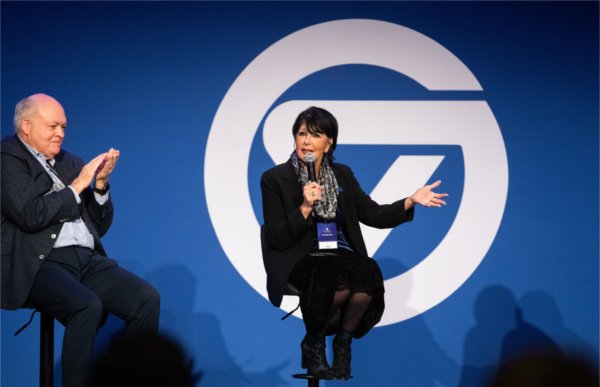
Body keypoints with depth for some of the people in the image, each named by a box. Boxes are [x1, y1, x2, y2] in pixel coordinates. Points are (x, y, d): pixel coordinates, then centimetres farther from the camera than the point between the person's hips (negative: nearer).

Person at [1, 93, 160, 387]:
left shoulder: (70, 163, 22)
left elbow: (100, 226, 23)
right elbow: (30, 215, -15)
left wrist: (100, 184, 7)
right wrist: (77, 186, -5)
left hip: (88, 260, 7)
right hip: (39, 264, -7)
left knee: (147, 298, -15)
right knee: (87, 305, -34)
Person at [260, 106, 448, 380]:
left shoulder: (342, 175, 12)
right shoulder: (275, 179, -1)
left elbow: (374, 216, 11)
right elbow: (277, 240, -6)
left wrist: (411, 201, -3)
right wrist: (305, 207, -19)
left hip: (341, 255, 4)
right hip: (301, 261, -4)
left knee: (368, 273, -31)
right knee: (341, 277, -36)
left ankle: (343, 344, -9)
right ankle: (314, 344, -9)